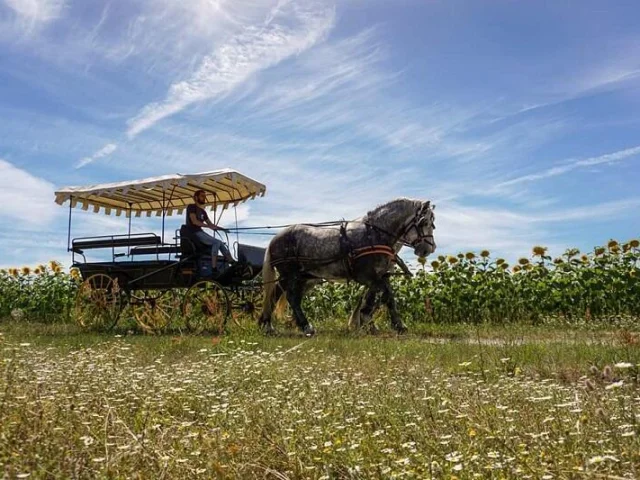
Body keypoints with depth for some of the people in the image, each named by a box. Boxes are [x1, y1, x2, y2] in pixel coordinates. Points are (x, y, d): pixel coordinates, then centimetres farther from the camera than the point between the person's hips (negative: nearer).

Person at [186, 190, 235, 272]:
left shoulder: (203, 211, 20)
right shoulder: (191, 207, -5)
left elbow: (210, 223, 18)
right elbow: (194, 221, -18)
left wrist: (221, 228, 4)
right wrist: (209, 226, -24)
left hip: (200, 232, 8)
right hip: (194, 233, -8)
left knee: (220, 243, 0)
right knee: (216, 242, -22)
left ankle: (232, 262, -5)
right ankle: (214, 267, -26)